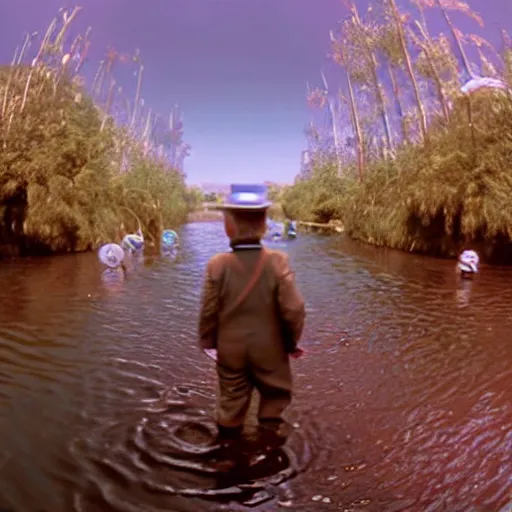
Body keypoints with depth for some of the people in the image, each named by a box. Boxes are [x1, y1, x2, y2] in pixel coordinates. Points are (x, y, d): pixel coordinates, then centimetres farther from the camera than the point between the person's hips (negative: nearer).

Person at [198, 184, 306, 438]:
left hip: (230, 349, 1)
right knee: (274, 400, 20)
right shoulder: (277, 262, -16)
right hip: (270, 350, -1)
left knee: (231, 406, 18)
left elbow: (209, 312, -8)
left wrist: (208, 343, 9)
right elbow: (294, 310, -15)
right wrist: (292, 342, 3)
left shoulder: (217, 265, -14)